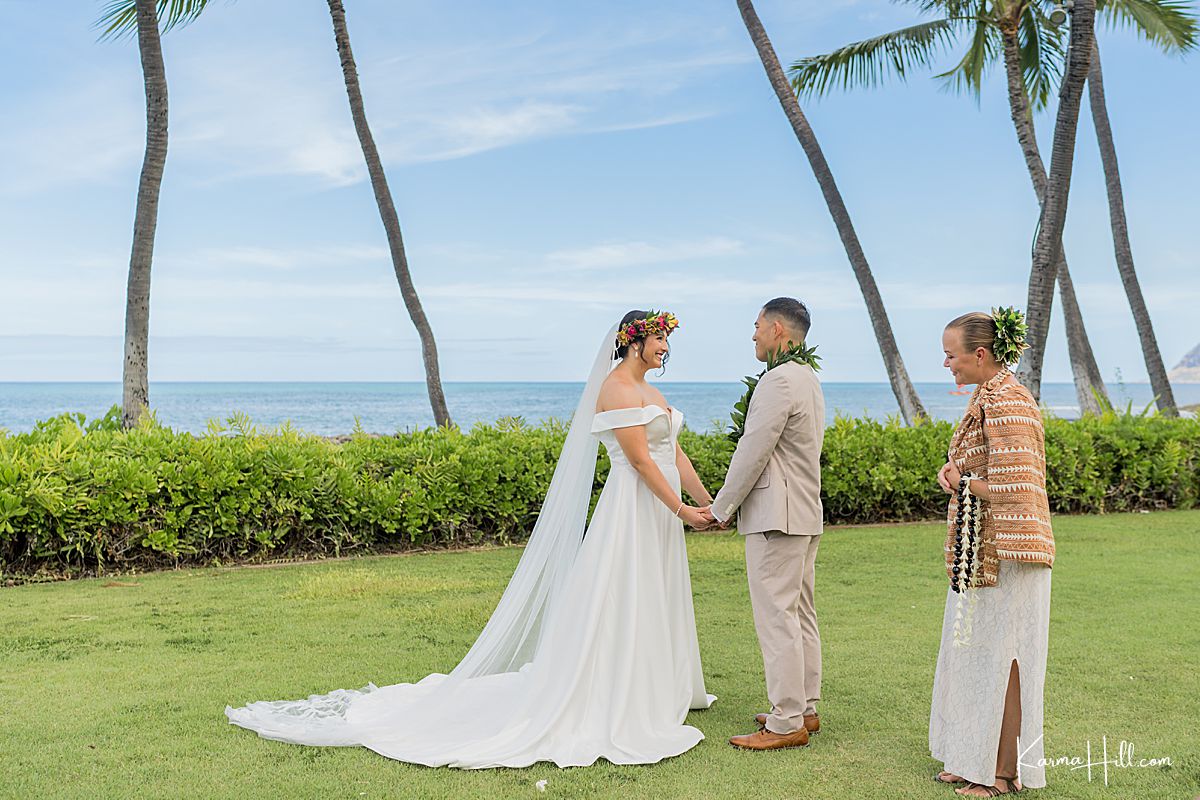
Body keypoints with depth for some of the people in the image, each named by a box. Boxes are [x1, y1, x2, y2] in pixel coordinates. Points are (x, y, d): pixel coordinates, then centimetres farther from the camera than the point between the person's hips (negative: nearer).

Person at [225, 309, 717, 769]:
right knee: (615, 611, -4)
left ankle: (657, 692, 29)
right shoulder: (617, 388, -14)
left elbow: (673, 454, 17)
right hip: (632, 510, -9)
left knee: (652, 608, 17)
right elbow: (640, 459, -18)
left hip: (659, 514, 9)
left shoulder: (647, 390, 16)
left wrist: (710, 502, 12)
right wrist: (680, 510, -16)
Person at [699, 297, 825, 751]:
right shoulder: (809, 377, 15)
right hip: (805, 513, 11)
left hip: (777, 516, -11)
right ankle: (804, 709, 23)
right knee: (801, 614, 15)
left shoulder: (779, 380, -17)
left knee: (776, 616, -7)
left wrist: (722, 508, -6)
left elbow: (752, 452, -17)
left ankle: (787, 723, -2)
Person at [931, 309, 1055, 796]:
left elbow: (1012, 488, -26)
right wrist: (954, 470, 0)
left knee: (1001, 656, -1)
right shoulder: (987, 397, 13)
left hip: (1004, 554, -10)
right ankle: (979, 761, 27)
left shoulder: (1006, 404, -19)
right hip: (979, 553, 10)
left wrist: (963, 482, -11)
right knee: (976, 653, 16)